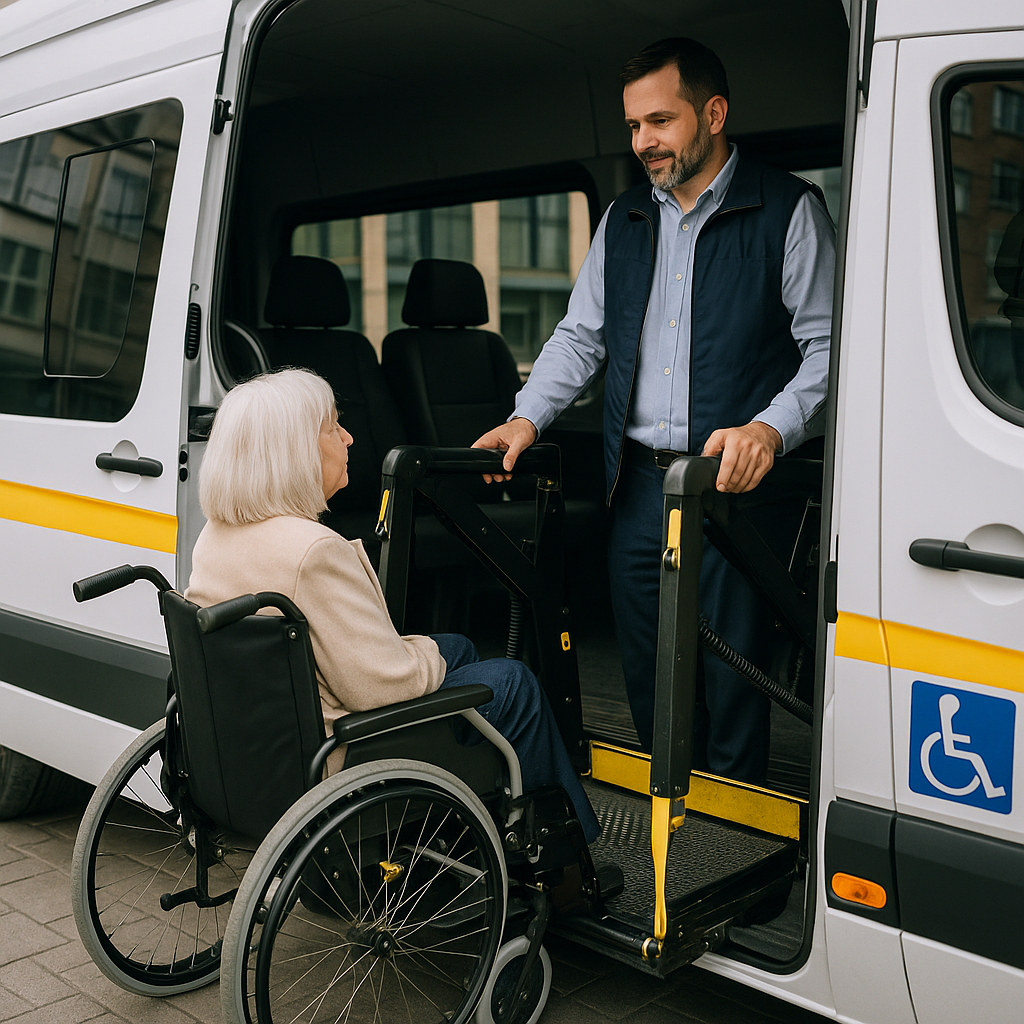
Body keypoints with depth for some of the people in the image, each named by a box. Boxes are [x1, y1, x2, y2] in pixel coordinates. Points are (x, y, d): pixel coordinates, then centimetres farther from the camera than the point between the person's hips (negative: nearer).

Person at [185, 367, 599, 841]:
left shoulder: (217, 534, 1)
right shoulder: (313, 552, -30)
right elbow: (383, 685, -26)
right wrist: (427, 653, -4)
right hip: (328, 765, -9)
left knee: (458, 647, 23)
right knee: (512, 684, 5)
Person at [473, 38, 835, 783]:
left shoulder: (789, 210, 0)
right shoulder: (624, 220, 17)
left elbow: (828, 344, -6)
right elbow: (580, 336, 20)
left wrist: (771, 428, -22)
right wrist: (527, 419, 5)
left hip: (736, 483, -5)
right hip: (638, 481, 5)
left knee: (732, 670, -1)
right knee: (644, 668, 10)